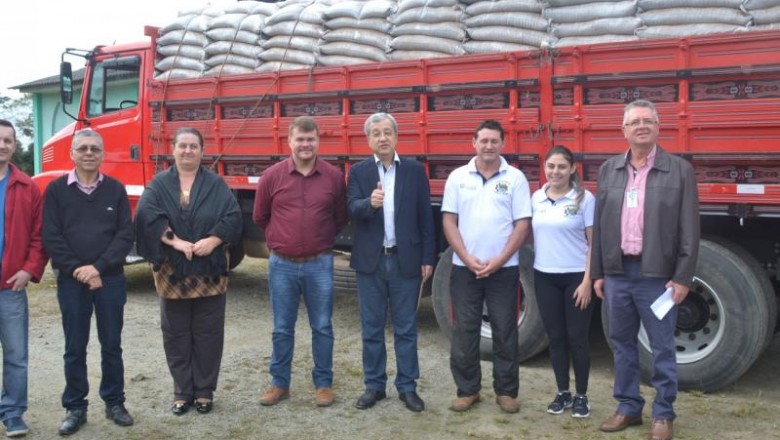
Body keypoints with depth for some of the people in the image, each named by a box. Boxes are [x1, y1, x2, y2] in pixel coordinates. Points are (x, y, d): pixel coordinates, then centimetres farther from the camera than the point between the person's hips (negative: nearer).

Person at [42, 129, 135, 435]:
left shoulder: (116, 189, 4)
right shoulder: (56, 189, 2)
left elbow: (125, 234, -2)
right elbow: (51, 237, -4)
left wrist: (98, 266, -13)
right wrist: (77, 269, -13)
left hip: (111, 279, 1)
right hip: (71, 281, 0)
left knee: (112, 345, 8)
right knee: (75, 348, 6)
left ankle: (114, 403, 21)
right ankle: (75, 408, 18)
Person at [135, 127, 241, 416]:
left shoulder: (216, 184, 5)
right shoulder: (159, 184, 4)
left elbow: (233, 216, -5)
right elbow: (145, 214, -11)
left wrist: (213, 240, -20)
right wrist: (174, 241, -22)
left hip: (210, 273, 0)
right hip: (172, 273, 1)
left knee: (208, 333, 5)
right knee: (176, 334, 8)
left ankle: (205, 391, 17)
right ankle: (182, 391, 20)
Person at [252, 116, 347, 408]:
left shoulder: (334, 176, -3)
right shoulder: (272, 176, -4)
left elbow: (341, 217, 9)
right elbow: (260, 217, 10)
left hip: (320, 265, 0)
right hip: (282, 265, 0)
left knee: (322, 328, 8)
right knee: (282, 329, 10)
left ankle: (323, 384, 21)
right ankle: (279, 384, 24)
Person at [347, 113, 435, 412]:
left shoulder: (415, 170, 2)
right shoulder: (358, 172, 3)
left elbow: (425, 216, 1)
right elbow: (352, 209, -10)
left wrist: (428, 258, -2)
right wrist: (369, 203, -32)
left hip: (405, 260, 0)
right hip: (370, 261, 1)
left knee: (406, 328, 7)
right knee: (372, 328, 9)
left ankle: (407, 386, 18)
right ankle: (374, 385, 21)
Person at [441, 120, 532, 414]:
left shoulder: (515, 178, 1)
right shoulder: (458, 177, 4)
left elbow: (522, 225, -3)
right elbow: (449, 221, 1)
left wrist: (498, 261, -10)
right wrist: (468, 259, -9)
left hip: (504, 268, -1)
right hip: (464, 267, 1)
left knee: (505, 331, 5)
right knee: (464, 331, 5)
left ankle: (506, 391, 17)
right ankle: (467, 389, 18)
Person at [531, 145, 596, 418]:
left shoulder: (585, 198, -6)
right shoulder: (537, 198, 6)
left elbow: (594, 243, -6)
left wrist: (587, 280, -12)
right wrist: (535, 268, 8)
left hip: (576, 276, -4)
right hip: (544, 276, 4)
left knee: (577, 338, 2)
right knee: (555, 337, 10)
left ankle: (581, 396, 16)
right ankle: (562, 393, 22)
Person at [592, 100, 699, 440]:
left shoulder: (680, 170, -2)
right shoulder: (608, 170, 8)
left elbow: (689, 229, -4)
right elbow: (599, 225, 10)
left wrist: (682, 277, -9)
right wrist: (597, 272, 7)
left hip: (658, 275, -3)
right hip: (617, 272, 4)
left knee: (662, 348, 5)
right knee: (622, 344, 12)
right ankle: (628, 407, 26)